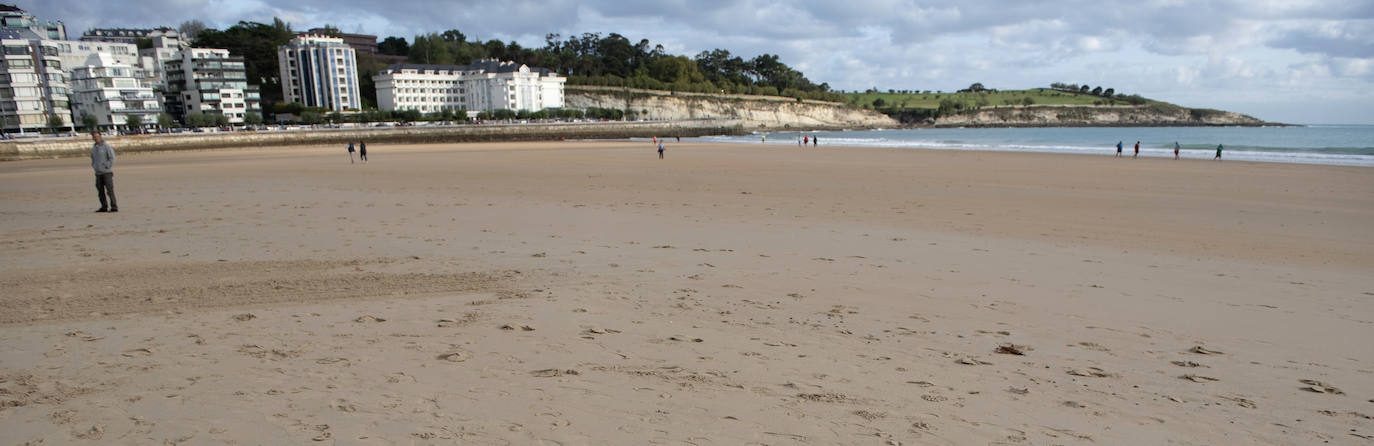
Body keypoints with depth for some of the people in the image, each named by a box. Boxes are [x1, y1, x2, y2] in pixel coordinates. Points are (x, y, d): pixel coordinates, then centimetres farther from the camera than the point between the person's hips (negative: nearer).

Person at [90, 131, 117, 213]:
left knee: (110, 190, -8)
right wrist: (94, 166, 12)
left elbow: (112, 158, -8)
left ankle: (114, 207, -7)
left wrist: (106, 167, -11)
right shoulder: (93, 148, 13)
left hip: (107, 172, -6)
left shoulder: (106, 146, -5)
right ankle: (104, 207, 10)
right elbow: (92, 158, 25)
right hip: (98, 173, 6)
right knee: (100, 191, 5)